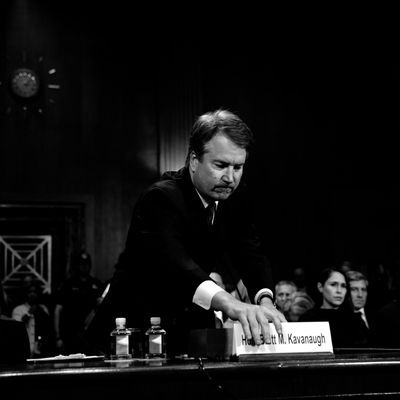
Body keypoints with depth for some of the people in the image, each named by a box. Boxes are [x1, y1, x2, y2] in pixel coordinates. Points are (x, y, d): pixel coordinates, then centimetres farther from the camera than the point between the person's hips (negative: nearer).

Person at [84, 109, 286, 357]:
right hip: (136, 328, -6)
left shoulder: (237, 195, 0)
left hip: (191, 328, 6)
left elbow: (252, 253, -6)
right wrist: (228, 302, -57)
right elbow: (170, 260, -41)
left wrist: (265, 301, -29)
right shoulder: (161, 198, -23)